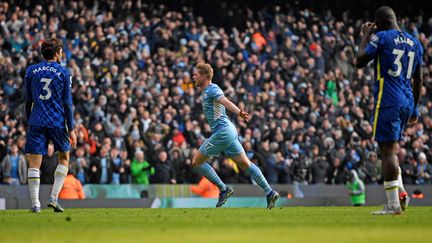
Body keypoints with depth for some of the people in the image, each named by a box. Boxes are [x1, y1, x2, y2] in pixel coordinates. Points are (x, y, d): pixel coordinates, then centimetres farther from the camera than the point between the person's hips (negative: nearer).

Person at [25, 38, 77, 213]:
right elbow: (67, 103, -2)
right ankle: (54, 198, 5)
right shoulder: (63, 73, 1)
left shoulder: (31, 71, 7)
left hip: (36, 122, 1)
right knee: (64, 158, 17)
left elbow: (28, 101, 10)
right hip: (57, 123, -1)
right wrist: (71, 129, 0)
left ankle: (35, 204, -8)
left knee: (34, 163, 0)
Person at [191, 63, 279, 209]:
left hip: (223, 132, -10)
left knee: (196, 162, -3)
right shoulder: (207, 91, 18)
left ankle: (223, 189, -1)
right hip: (228, 131, 10)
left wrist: (239, 112, -45)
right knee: (245, 164, 6)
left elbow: (225, 102, -31)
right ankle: (269, 192, 2)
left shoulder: (212, 89, -12)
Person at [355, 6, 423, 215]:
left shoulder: (381, 37, -6)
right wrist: (414, 109, 26)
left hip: (387, 101, -7)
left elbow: (359, 62, -2)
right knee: (391, 148, 18)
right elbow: (418, 81, 19)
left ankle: (393, 204, -10)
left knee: (387, 149, -6)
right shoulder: (414, 43, 15)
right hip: (407, 102, 7)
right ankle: (400, 193, 6)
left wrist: (365, 37, 10)